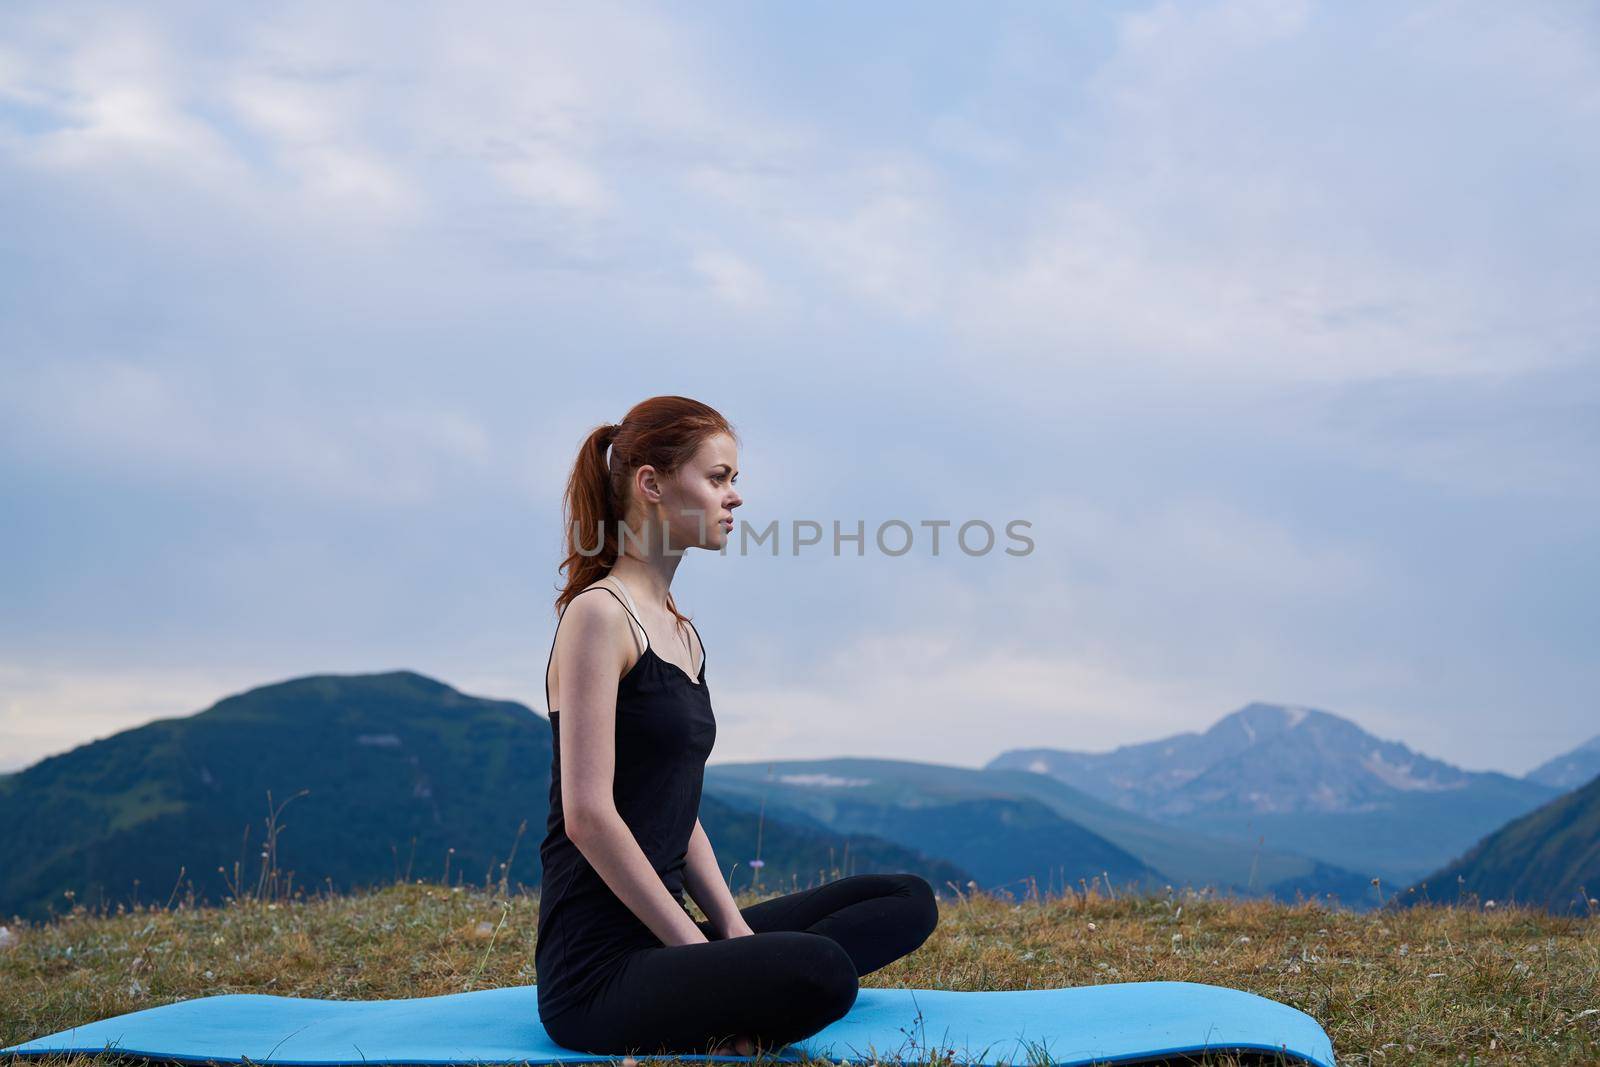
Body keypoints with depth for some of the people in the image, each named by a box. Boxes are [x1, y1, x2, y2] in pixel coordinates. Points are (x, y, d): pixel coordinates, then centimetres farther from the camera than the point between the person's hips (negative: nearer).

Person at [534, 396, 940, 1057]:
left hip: (662, 937, 10)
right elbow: (589, 815, -19)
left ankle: (722, 1001, -6)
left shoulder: (679, 630, 16)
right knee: (820, 971, -35)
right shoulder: (598, 615, -12)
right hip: (599, 971, -10)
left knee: (907, 902, 9)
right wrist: (698, 949, -16)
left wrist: (734, 929, 4)